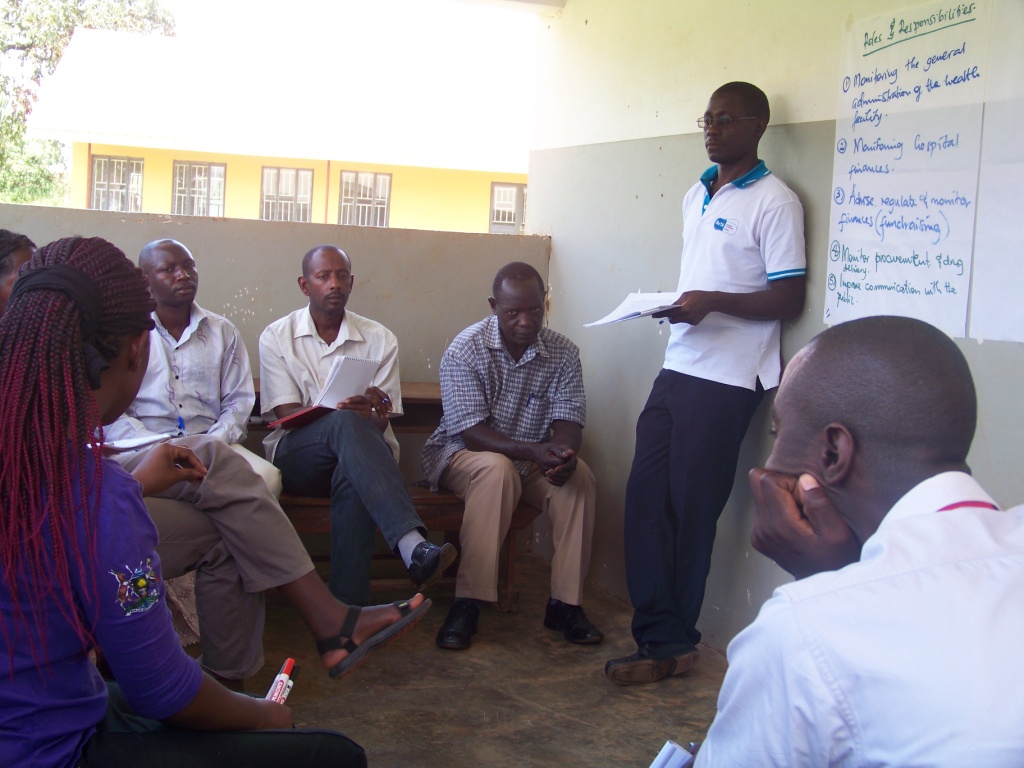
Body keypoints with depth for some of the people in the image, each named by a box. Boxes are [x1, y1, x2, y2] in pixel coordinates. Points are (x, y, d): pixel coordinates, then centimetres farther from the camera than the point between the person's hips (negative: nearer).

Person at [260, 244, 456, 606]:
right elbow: (288, 415, -6)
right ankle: (413, 545, -52)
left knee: (352, 478, -38)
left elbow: (380, 423, 2)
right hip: (298, 457, -1)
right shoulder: (276, 337, 6)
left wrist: (374, 416, -25)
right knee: (346, 422, -36)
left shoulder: (380, 339, 8)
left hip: (357, 457, 1)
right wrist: (352, 416, -26)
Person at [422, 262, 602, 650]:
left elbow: (568, 421, -8)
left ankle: (564, 603, -17)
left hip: (534, 459, 4)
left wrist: (564, 452, -33)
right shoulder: (465, 350, -15)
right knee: (497, 469, -37)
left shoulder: (563, 352, -4)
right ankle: (467, 603, -32)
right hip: (463, 454, -3)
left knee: (579, 476, -25)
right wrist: (532, 451, -37)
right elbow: (471, 432, -22)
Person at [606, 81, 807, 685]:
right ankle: (657, 632, 14)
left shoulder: (774, 202, -7)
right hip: (678, 368, 8)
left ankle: (671, 645, 10)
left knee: (691, 511, -2)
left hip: (728, 379, -7)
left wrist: (715, 301, -22)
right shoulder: (696, 196, 18)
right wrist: (673, 303, 6)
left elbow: (789, 299, -11)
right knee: (646, 498, 4)